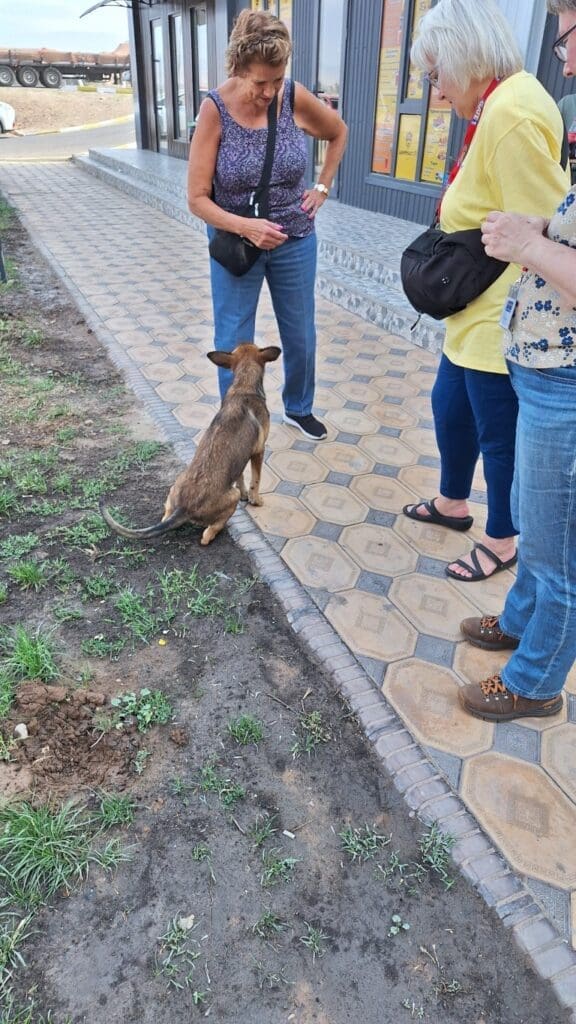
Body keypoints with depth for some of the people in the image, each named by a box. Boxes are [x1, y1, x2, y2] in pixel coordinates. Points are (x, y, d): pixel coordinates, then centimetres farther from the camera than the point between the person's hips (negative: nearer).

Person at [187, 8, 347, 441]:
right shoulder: (215, 110, -16)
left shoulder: (295, 98, -9)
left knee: (301, 336, 15)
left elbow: (339, 132, 12)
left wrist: (322, 187, 6)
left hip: (295, 242, 3)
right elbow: (197, 198, -17)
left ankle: (299, 408, 40)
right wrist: (245, 226, -30)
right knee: (233, 345, 4)